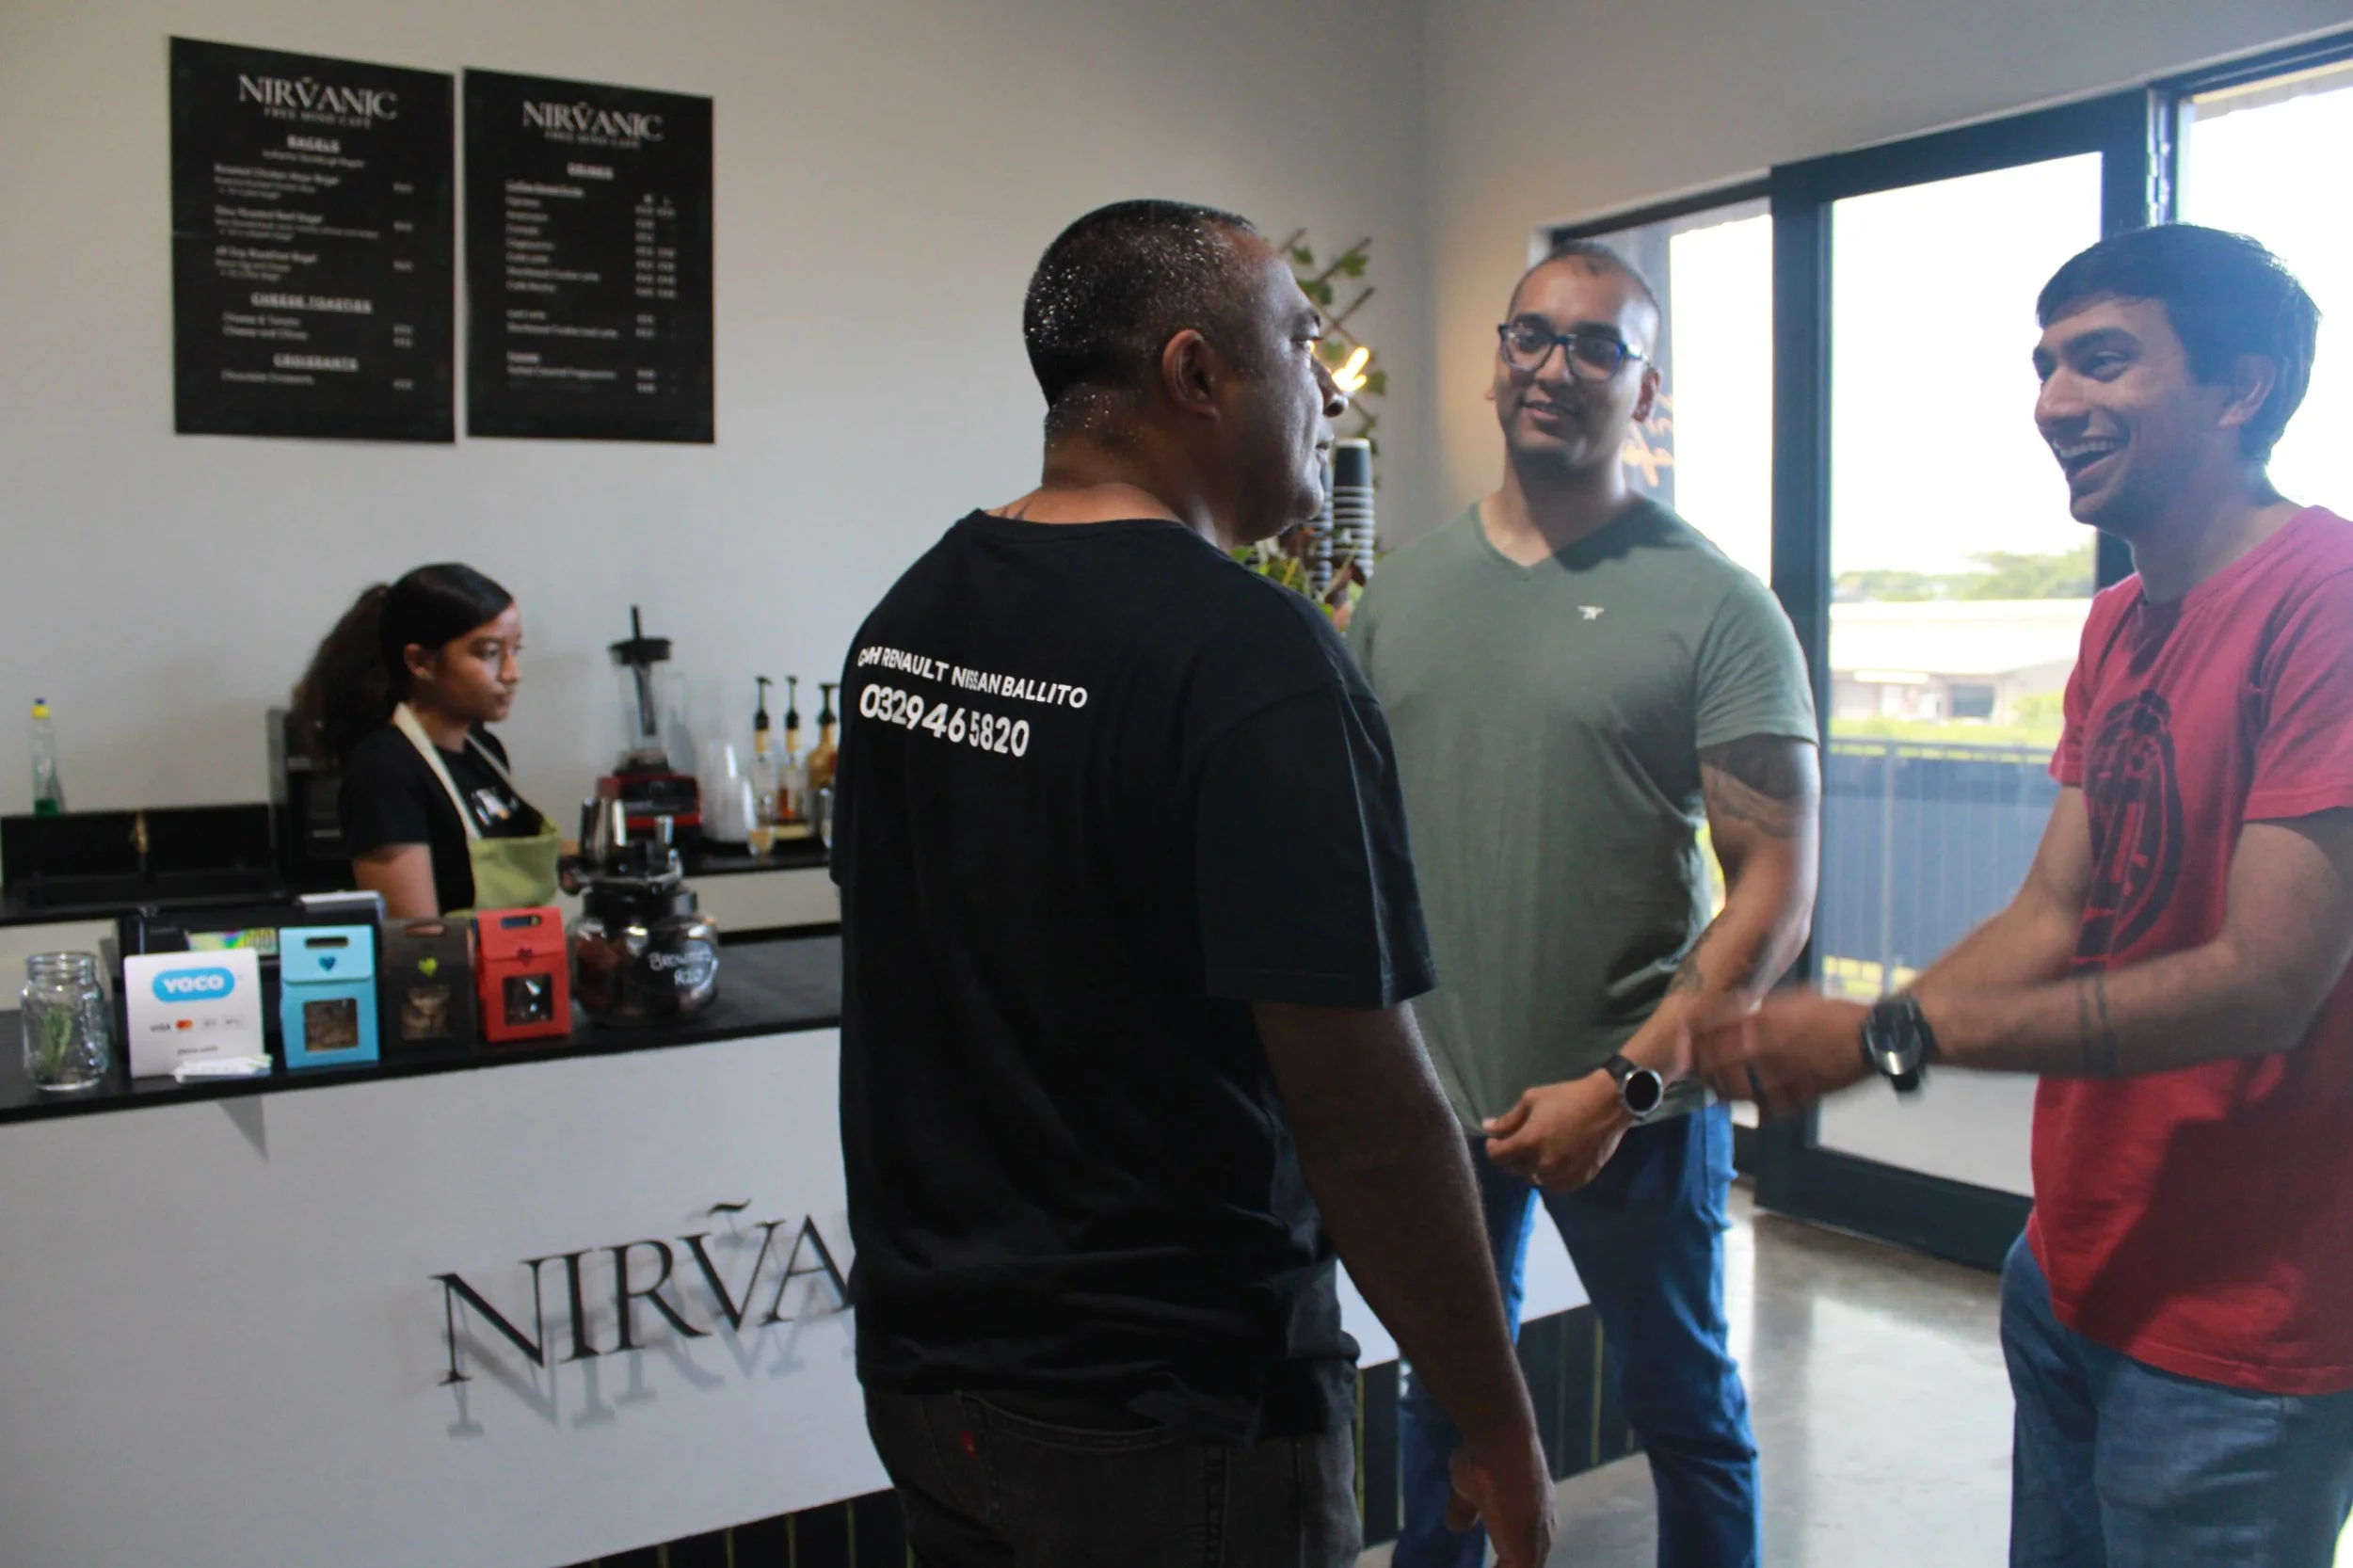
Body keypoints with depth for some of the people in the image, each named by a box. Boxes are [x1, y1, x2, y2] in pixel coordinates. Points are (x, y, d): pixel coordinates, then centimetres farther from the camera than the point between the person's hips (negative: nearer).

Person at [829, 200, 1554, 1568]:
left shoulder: (908, 613, 2)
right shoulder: (1252, 655, -23)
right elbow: (1365, 1111, -23)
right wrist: (1502, 1428, -11)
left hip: (927, 1363, 7)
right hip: (1167, 1423, -7)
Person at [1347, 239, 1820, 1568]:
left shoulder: (1716, 609, -10)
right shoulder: (1405, 588, 4)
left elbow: (1778, 886, -13)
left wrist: (1624, 1086, -19)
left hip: (1633, 1105, -4)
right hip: (1435, 1084, 4)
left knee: (1685, 1409, 16)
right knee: (1449, 1395, 22)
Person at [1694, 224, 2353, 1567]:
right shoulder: (2120, 623, 8)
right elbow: (2049, 918, 4)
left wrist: (1891, 1037, -23)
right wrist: (1817, 1049, -10)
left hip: (2235, 1335, -7)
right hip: (2072, 1266, 8)